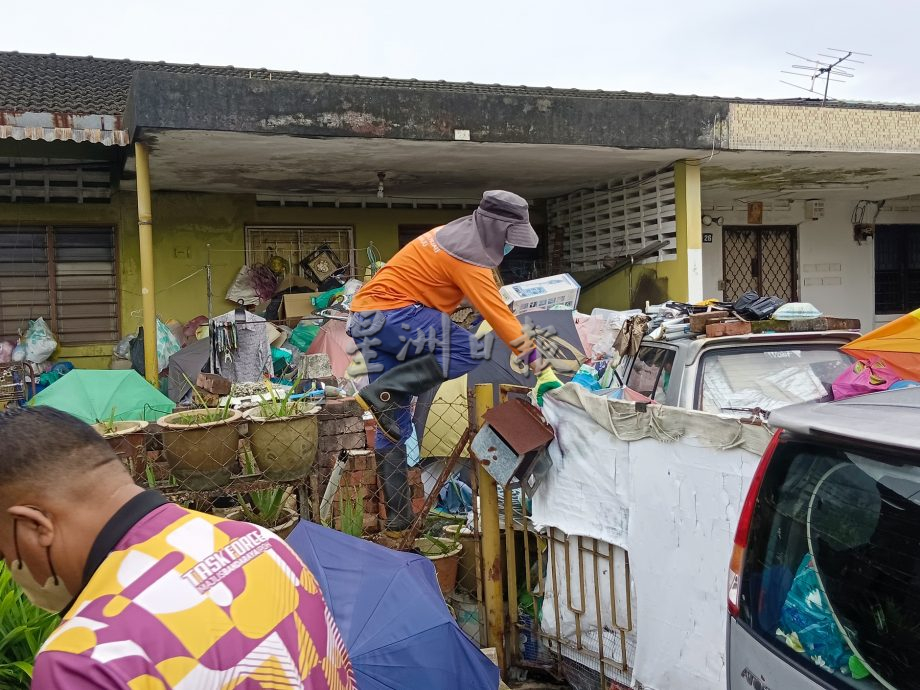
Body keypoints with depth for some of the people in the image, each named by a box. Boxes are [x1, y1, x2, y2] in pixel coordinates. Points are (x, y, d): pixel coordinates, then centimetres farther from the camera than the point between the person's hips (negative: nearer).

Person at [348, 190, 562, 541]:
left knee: (394, 423, 7)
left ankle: (397, 518, 8)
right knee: (468, 352, -20)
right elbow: (499, 314, -17)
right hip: (389, 312, -10)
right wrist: (540, 366, -13)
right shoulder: (468, 256, -14)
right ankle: (383, 392, -18)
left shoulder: (452, 234, 16)